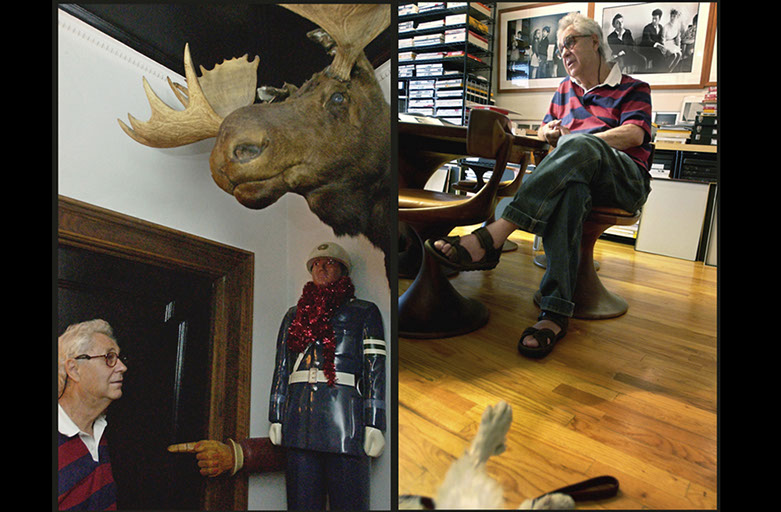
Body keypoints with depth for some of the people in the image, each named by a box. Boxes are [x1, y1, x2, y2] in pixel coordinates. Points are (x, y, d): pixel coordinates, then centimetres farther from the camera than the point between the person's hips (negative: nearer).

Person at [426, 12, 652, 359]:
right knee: (569, 190, -39)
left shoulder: (633, 88, 13)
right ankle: (556, 311, -51)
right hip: (575, 173, 3)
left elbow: (635, 134, -4)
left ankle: (490, 238, -55)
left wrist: (572, 143, -14)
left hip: (624, 181, -3)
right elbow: (545, 129, 31)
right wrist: (550, 132, 4)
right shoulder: (566, 88, 28)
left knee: (579, 145, -39)